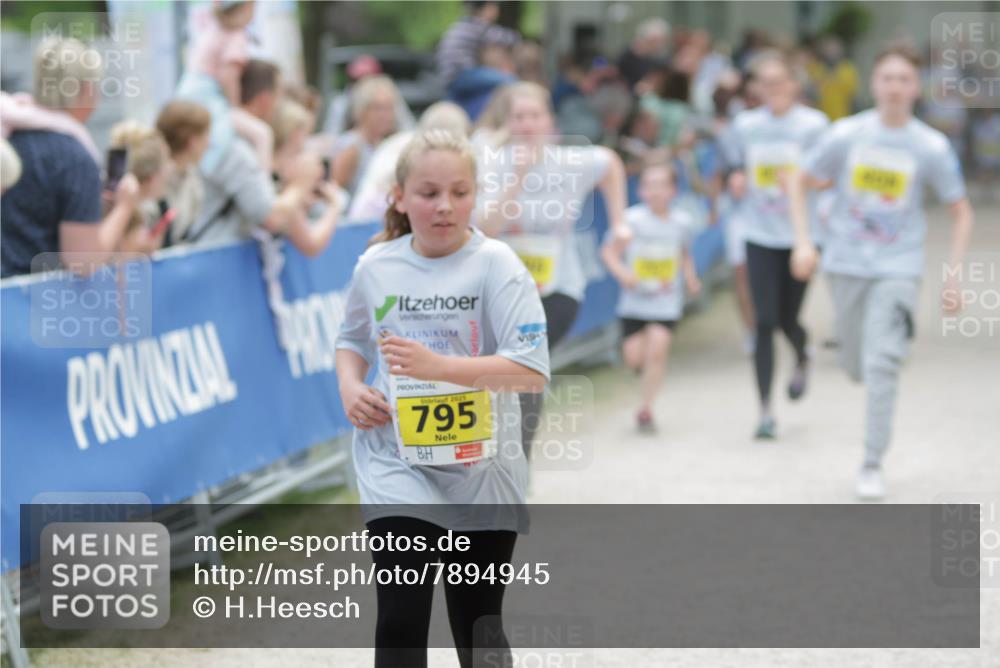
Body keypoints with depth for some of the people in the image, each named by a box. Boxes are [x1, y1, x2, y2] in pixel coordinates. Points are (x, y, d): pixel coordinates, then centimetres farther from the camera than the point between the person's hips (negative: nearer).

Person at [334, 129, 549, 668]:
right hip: (398, 466, 1)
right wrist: (351, 388, -1)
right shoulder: (375, 267, 0)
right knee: (402, 619, -13)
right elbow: (351, 340, 20)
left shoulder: (495, 265, -10)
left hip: (481, 471, -1)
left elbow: (533, 371, -19)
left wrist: (438, 366, -28)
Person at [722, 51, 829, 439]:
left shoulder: (813, 125, -4)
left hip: (801, 235, -1)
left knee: (788, 320, 4)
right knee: (765, 322, -6)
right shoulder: (744, 126, 4)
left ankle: (802, 360, 43)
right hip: (760, 234, 1)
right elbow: (737, 169, 18)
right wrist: (736, 181, -5)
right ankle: (765, 411, -2)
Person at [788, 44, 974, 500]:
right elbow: (799, 184, 6)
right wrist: (803, 241, -5)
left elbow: (961, 213, 1)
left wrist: (953, 276, -6)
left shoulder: (932, 147, -8)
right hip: (846, 265, 2)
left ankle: (872, 465, -5)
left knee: (882, 365, -15)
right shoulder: (846, 135, -6)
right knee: (856, 368, 12)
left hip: (898, 269, -2)